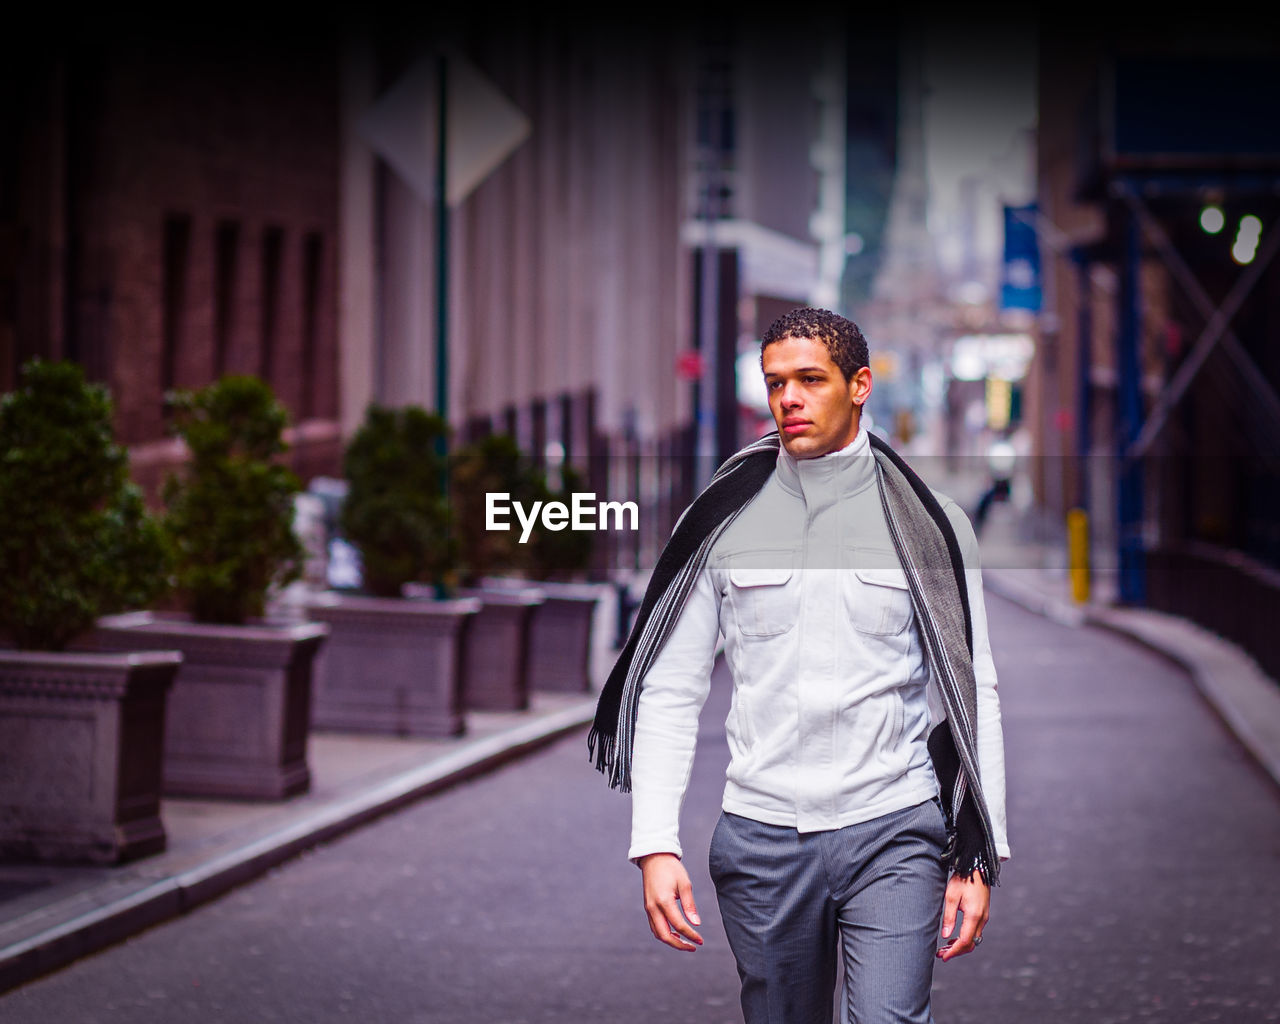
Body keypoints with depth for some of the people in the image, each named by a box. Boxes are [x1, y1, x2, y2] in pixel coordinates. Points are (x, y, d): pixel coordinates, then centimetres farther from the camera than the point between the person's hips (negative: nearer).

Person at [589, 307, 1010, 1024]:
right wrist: (656, 844, -4)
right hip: (762, 837, 2)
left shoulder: (929, 523, 3)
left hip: (894, 835, -2)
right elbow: (671, 690, 6)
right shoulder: (723, 522, 5)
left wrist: (978, 859, -1)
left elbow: (973, 694, 4)